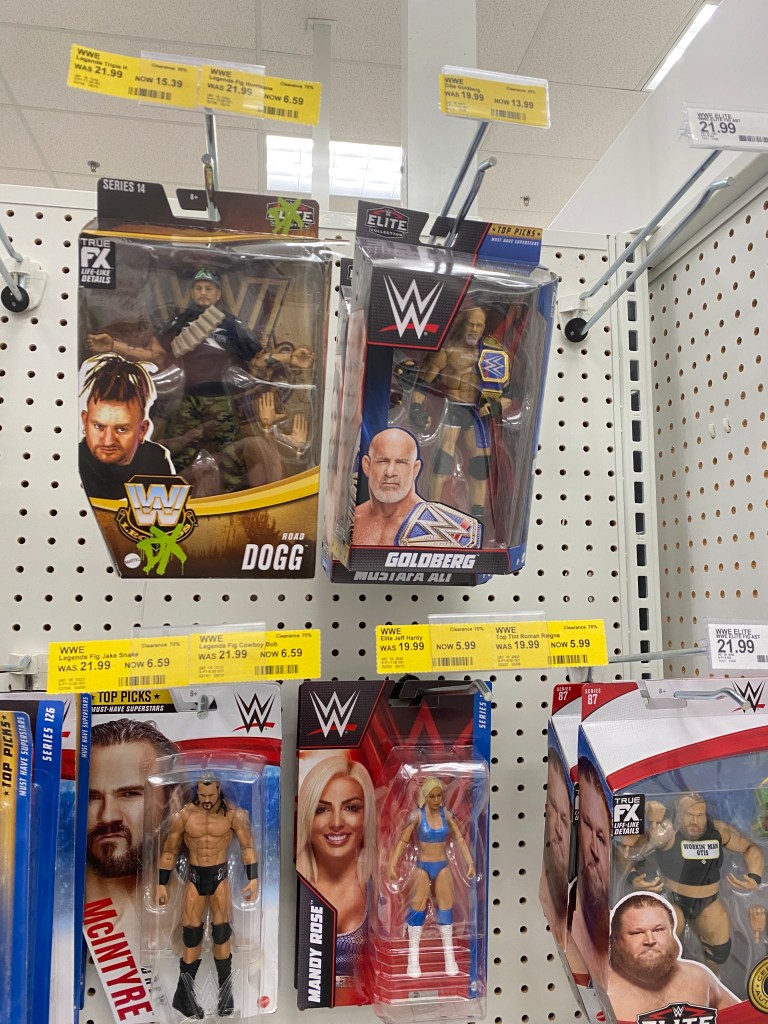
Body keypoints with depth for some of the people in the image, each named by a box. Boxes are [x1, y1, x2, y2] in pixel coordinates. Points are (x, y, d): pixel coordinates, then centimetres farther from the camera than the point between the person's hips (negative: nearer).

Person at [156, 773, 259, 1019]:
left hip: (220, 875, -1)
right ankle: (184, 995, 17)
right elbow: (169, 851, 3)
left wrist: (253, 879, -12)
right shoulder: (183, 815, -8)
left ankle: (225, 992, 9)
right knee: (191, 935, 1)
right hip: (194, 877, 1)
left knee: (221, 933, -7)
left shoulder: (233, 814, -10)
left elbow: (247, 846, -4)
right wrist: (162, 885, 1)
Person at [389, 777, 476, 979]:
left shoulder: (447, 815, -4)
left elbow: (460, 839, 0)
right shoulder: (417, 816, -12)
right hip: (423, 867, -3)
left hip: (443, 867, 3)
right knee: (418, 909, -2)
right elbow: (402, 841, -9)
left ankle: (449, 957, 12)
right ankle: (413, 958, 6)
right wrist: (393, 865, -16)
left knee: (445, 909, 4)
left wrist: (470, 863, -8)